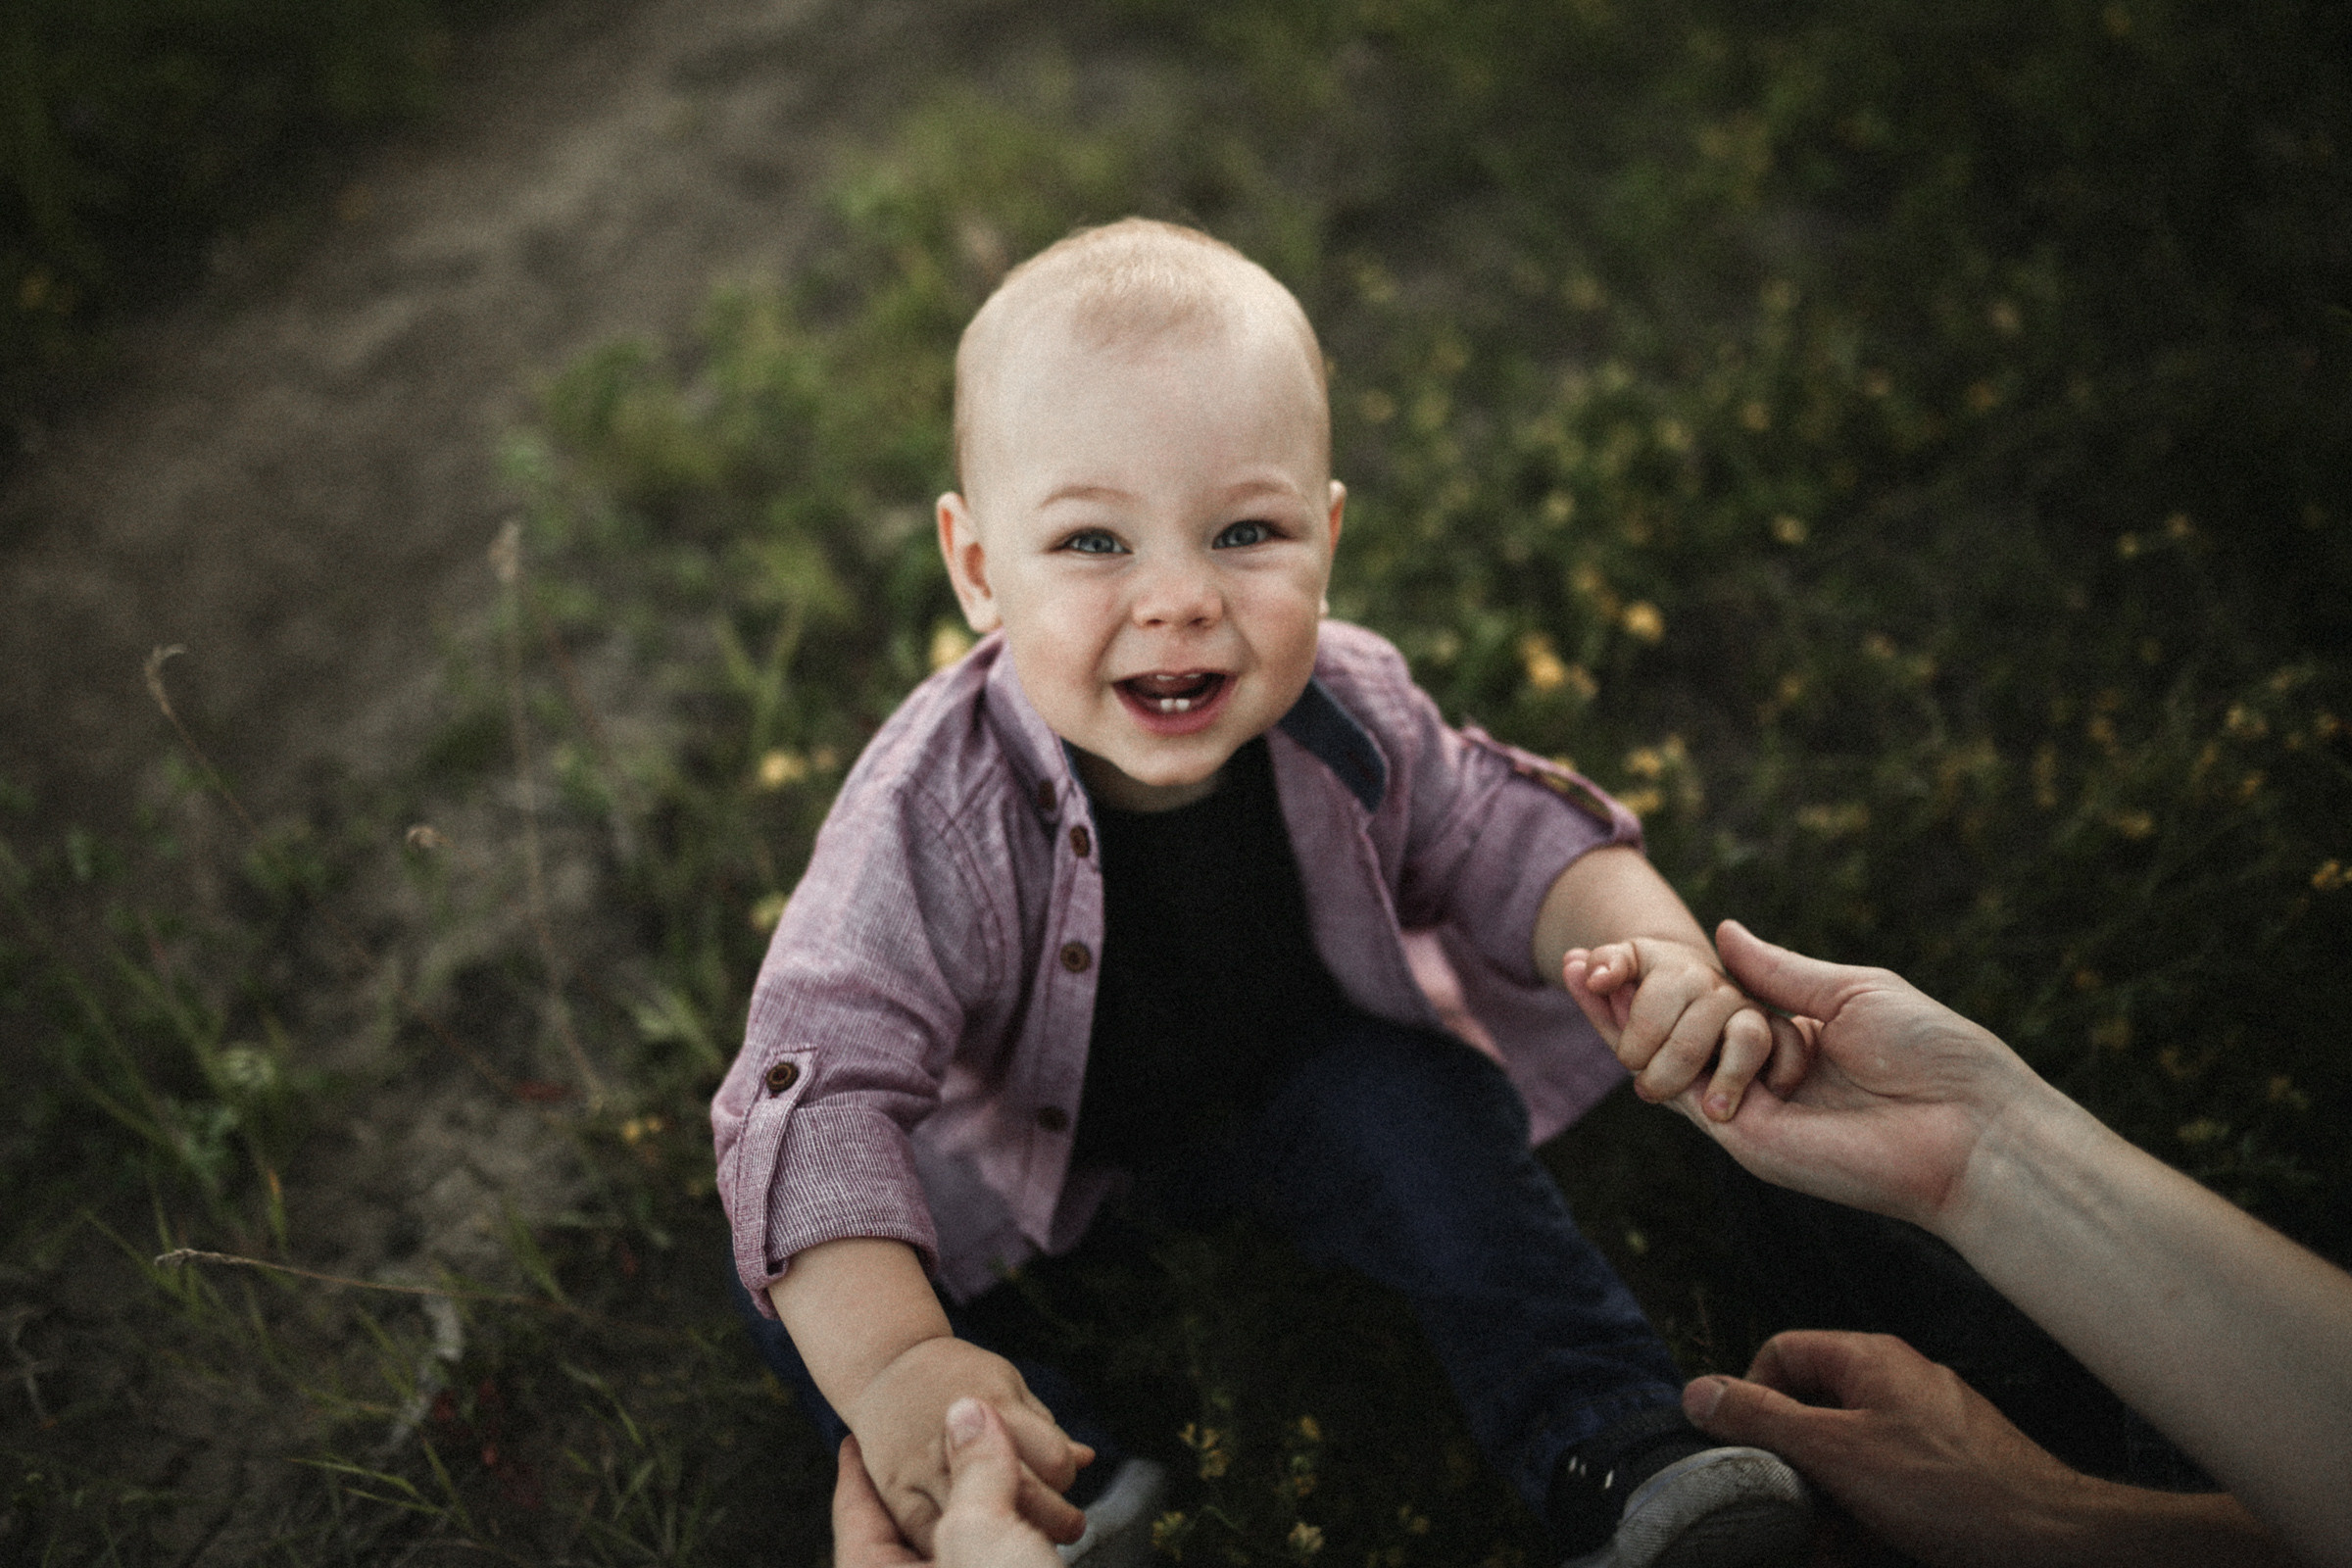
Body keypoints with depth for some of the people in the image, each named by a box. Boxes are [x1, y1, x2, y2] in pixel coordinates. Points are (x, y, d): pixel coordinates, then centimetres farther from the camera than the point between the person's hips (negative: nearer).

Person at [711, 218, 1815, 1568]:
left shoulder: (1348, 712, -25)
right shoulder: (936, 815, -37)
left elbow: (1512, 839, -11)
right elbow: (820, 1089, -41)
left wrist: (1657, 957, -32)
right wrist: (890, 1367, -56)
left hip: (1283, 1075, 2)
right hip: (1020, 1136, -1)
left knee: (1426, 1111, -22)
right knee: (792, 1281, -19)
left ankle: (1624, 1458, -10)